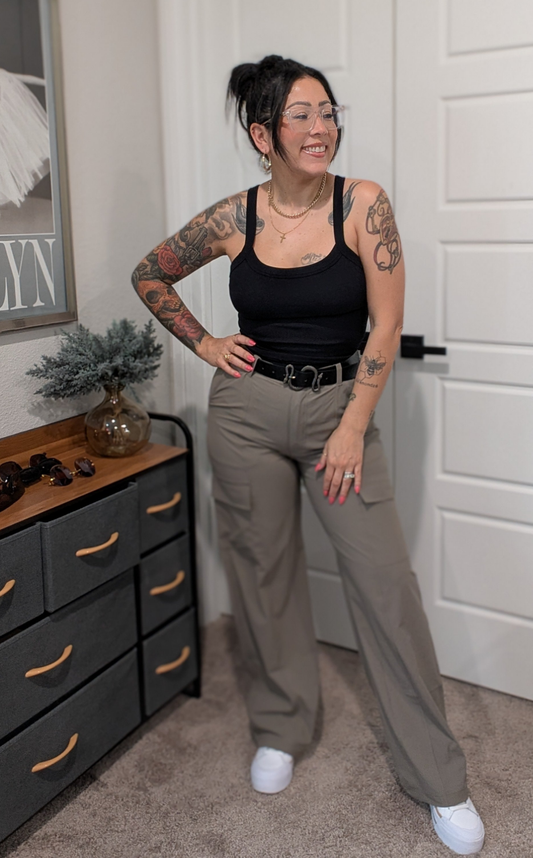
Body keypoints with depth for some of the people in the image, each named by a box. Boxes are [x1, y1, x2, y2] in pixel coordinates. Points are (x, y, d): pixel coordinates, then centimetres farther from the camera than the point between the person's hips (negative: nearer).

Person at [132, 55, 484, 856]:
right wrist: (204, 345, 4)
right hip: (248, 410, 2)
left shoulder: (364, 204, -7)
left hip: (340, 405, -1)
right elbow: (150, 276, 13)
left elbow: (386, 324, -9)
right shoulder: (234, 218, -3)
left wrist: (352, 428, -11)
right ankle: (280, 729, 35)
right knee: (264, 574, 11)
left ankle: (439, 776, 13)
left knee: (386, 582, -2)